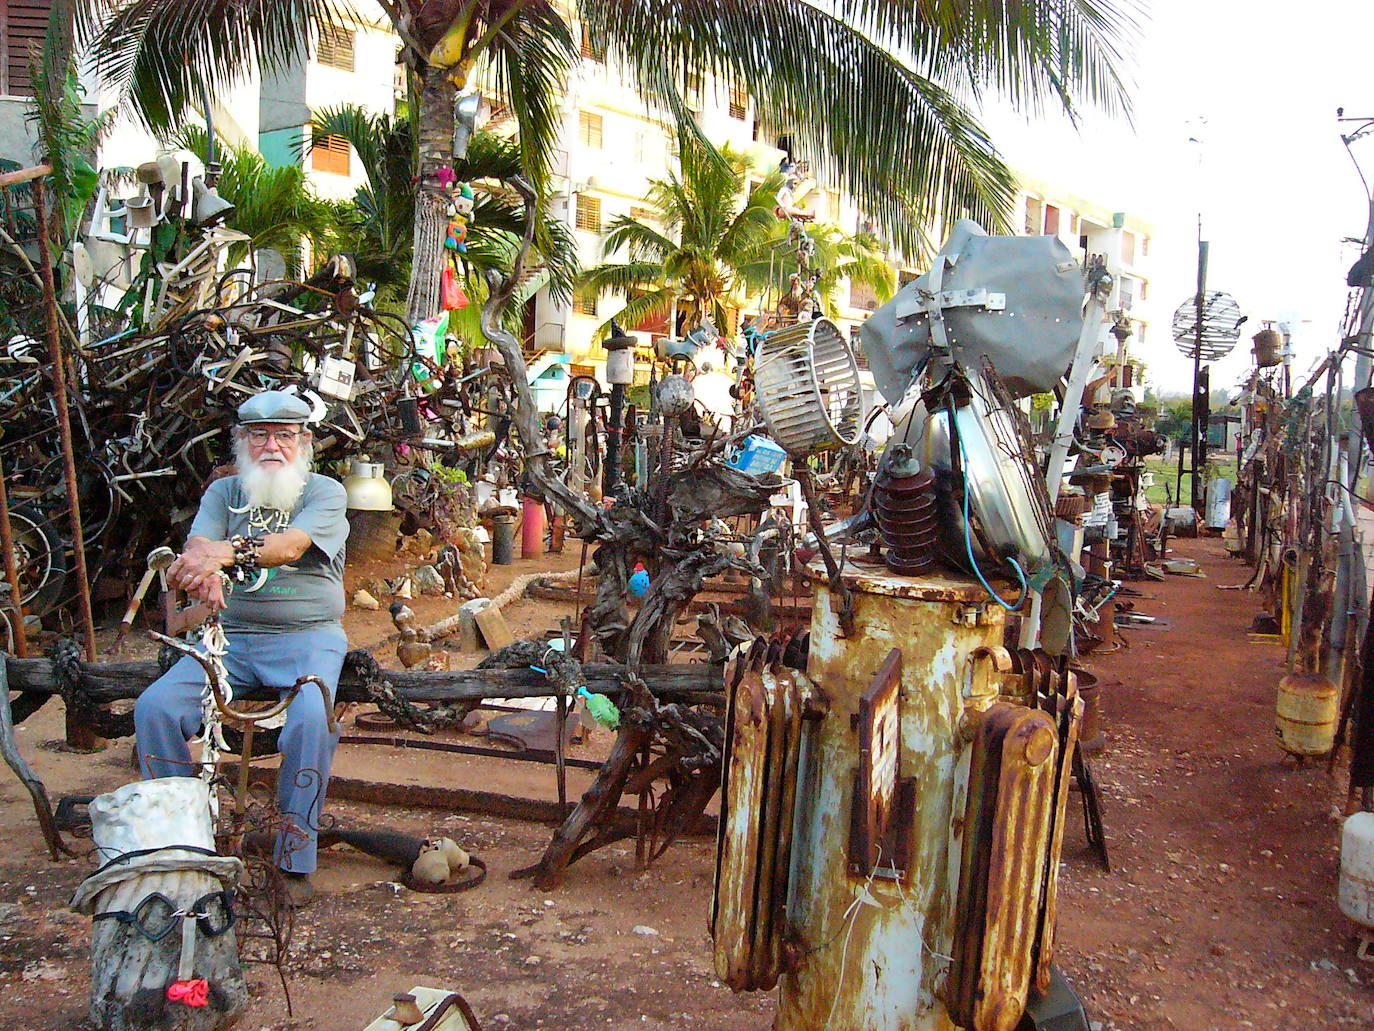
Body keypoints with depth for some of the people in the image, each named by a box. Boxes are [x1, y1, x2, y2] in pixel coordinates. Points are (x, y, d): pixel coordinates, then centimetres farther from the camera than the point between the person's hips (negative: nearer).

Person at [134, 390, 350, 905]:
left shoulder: (325, 492, 2)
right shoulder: (223, 492, 14)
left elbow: (291, 545, -19)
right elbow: (198, 544, -6)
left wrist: (227, 552, -39)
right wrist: (204, 572, -32)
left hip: (307, 636, -3)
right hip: (230, 636, 4)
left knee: (311, 717, -31)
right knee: (155, 707, -19)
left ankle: (296, 860, -15)